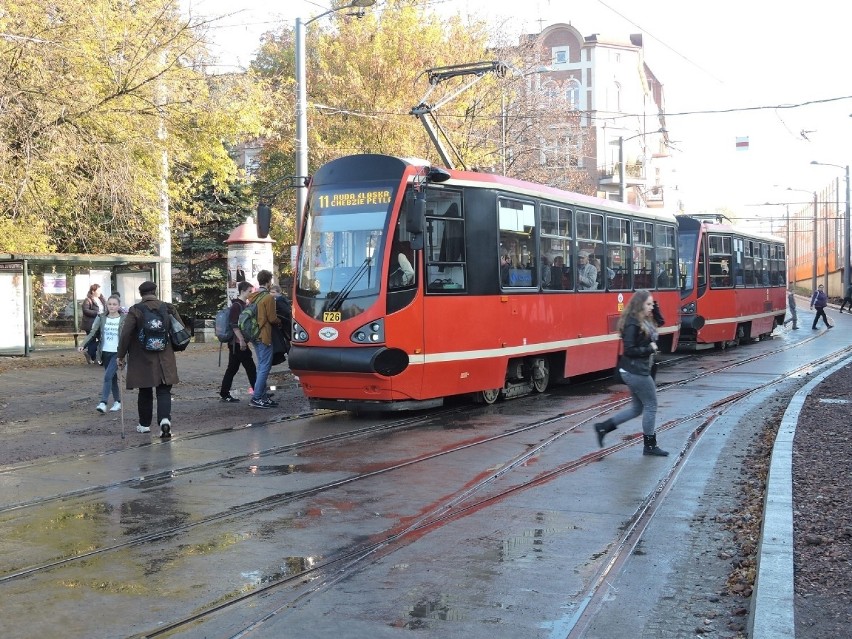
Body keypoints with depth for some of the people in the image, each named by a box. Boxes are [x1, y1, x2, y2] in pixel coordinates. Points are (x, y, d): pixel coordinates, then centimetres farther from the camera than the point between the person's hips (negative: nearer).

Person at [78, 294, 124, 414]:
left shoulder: (123, 320, -4)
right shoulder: (101, 318, 6)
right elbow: (93, 333, 1)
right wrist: (83, 345, -14)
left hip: (117, 353, -4)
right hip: (105, 352, 4)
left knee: (108, 376, -15)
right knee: (113, 378, 12)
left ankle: (103, 403, -16)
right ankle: (117, 402, 22)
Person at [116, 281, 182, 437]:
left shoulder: (135, 310, -7)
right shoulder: (168, 308, 0)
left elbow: (125, 334, -11)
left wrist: (121, 355, -2)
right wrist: (172, 346, 19)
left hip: (142, 360, -1)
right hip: (165, 359, 1)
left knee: (145, 392, 14)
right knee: (164, 391, 4)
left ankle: (144, 424, 24)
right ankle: (164, 419, -17)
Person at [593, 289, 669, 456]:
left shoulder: (644, 322, 11)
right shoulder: (632, 324, -18)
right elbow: (629, 350, -21)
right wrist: (649, 349, -16)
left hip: (638, 371, 10)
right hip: (635, 372, -10)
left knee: (637, 407, 15)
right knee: (651, 405, 1)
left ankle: (603, 427, 17)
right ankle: (650, 446, 13)